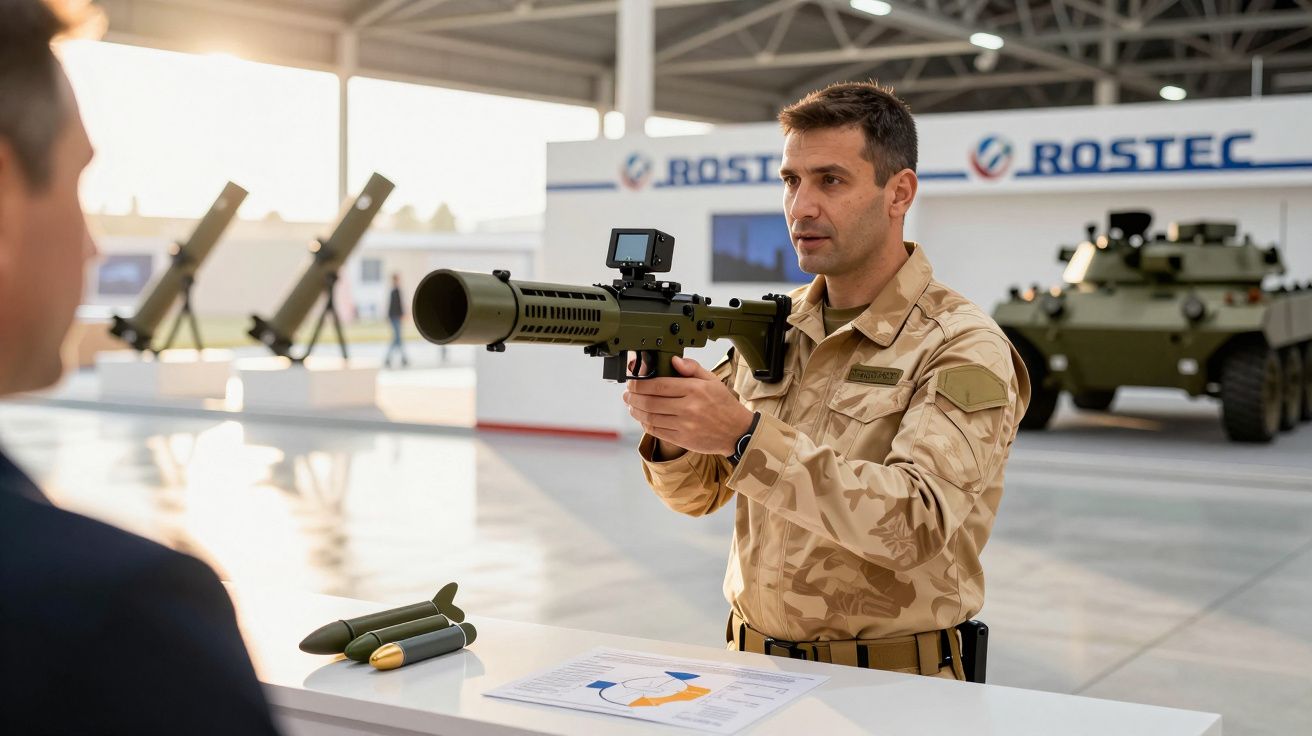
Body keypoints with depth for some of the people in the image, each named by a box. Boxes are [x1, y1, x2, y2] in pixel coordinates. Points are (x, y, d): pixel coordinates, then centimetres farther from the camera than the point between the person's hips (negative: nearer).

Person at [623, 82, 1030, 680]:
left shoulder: (962, 347, -9)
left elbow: (919, 523, -23)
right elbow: (697, 493, 12)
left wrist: (745, 437, -29)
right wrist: (671, 431, -11)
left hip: (891, 683, -5)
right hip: (755, 669, 5)